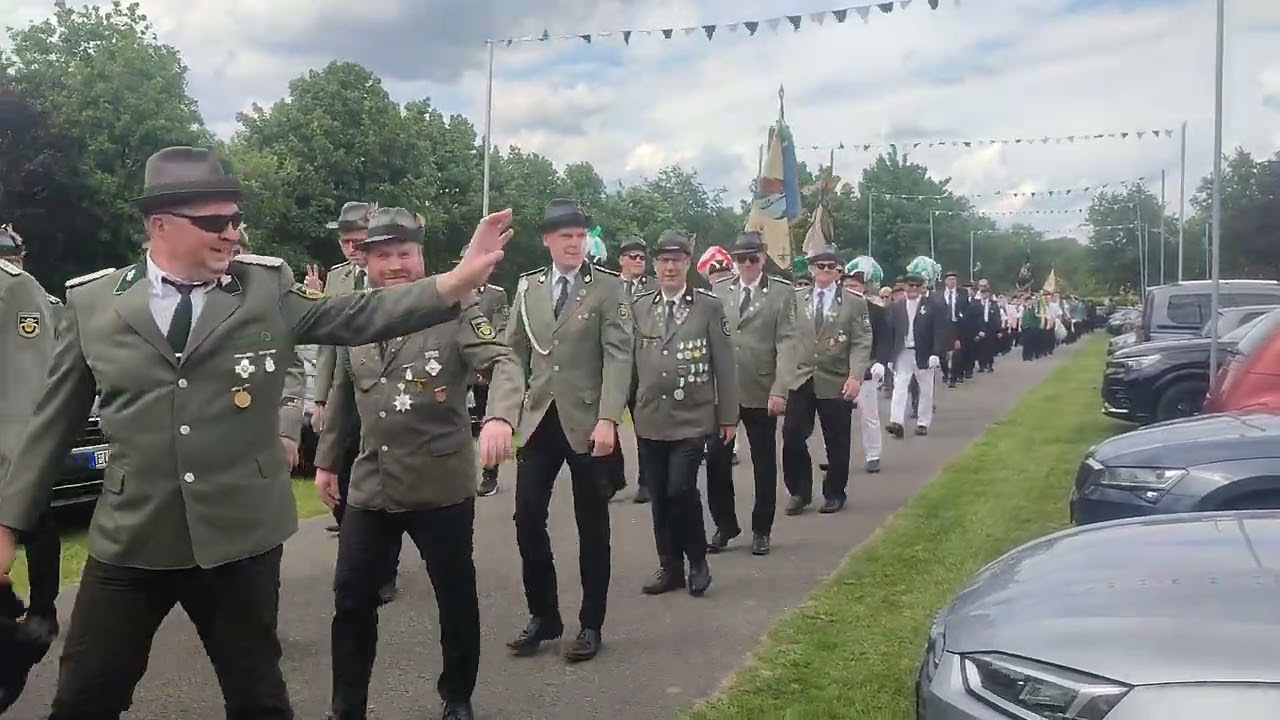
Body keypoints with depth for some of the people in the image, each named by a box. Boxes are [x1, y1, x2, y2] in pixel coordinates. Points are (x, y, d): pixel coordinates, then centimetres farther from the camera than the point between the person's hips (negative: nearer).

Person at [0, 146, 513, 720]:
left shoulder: (270, 288, -1)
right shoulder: (92, 301, 0)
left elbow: (359, 316, -8)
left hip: (240, 537, 0)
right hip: (128, 541, 1)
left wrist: (461, 278, -20)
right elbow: (54, 421, 6)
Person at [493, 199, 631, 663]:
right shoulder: (528, 287, 8)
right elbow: (515, 350, 12)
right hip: (539, 420, 3)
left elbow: (618, 357, -10)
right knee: (528, 518, 2)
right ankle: (542, 615, 20)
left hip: (587, 422, -3)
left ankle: (590, 625, 19)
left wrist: (607, 419, -20)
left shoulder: (607, 289, -3)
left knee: (591, 525, 6)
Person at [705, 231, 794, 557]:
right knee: (716, 459, 4)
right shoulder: (718, 291, 6)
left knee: (764, 463, 8)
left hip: (761, 392, -2)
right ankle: (724, 525, 20)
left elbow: (786, 343, -7)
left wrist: (780, 390, -16)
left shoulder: (782, 292, -1)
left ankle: (762, 529, 20)